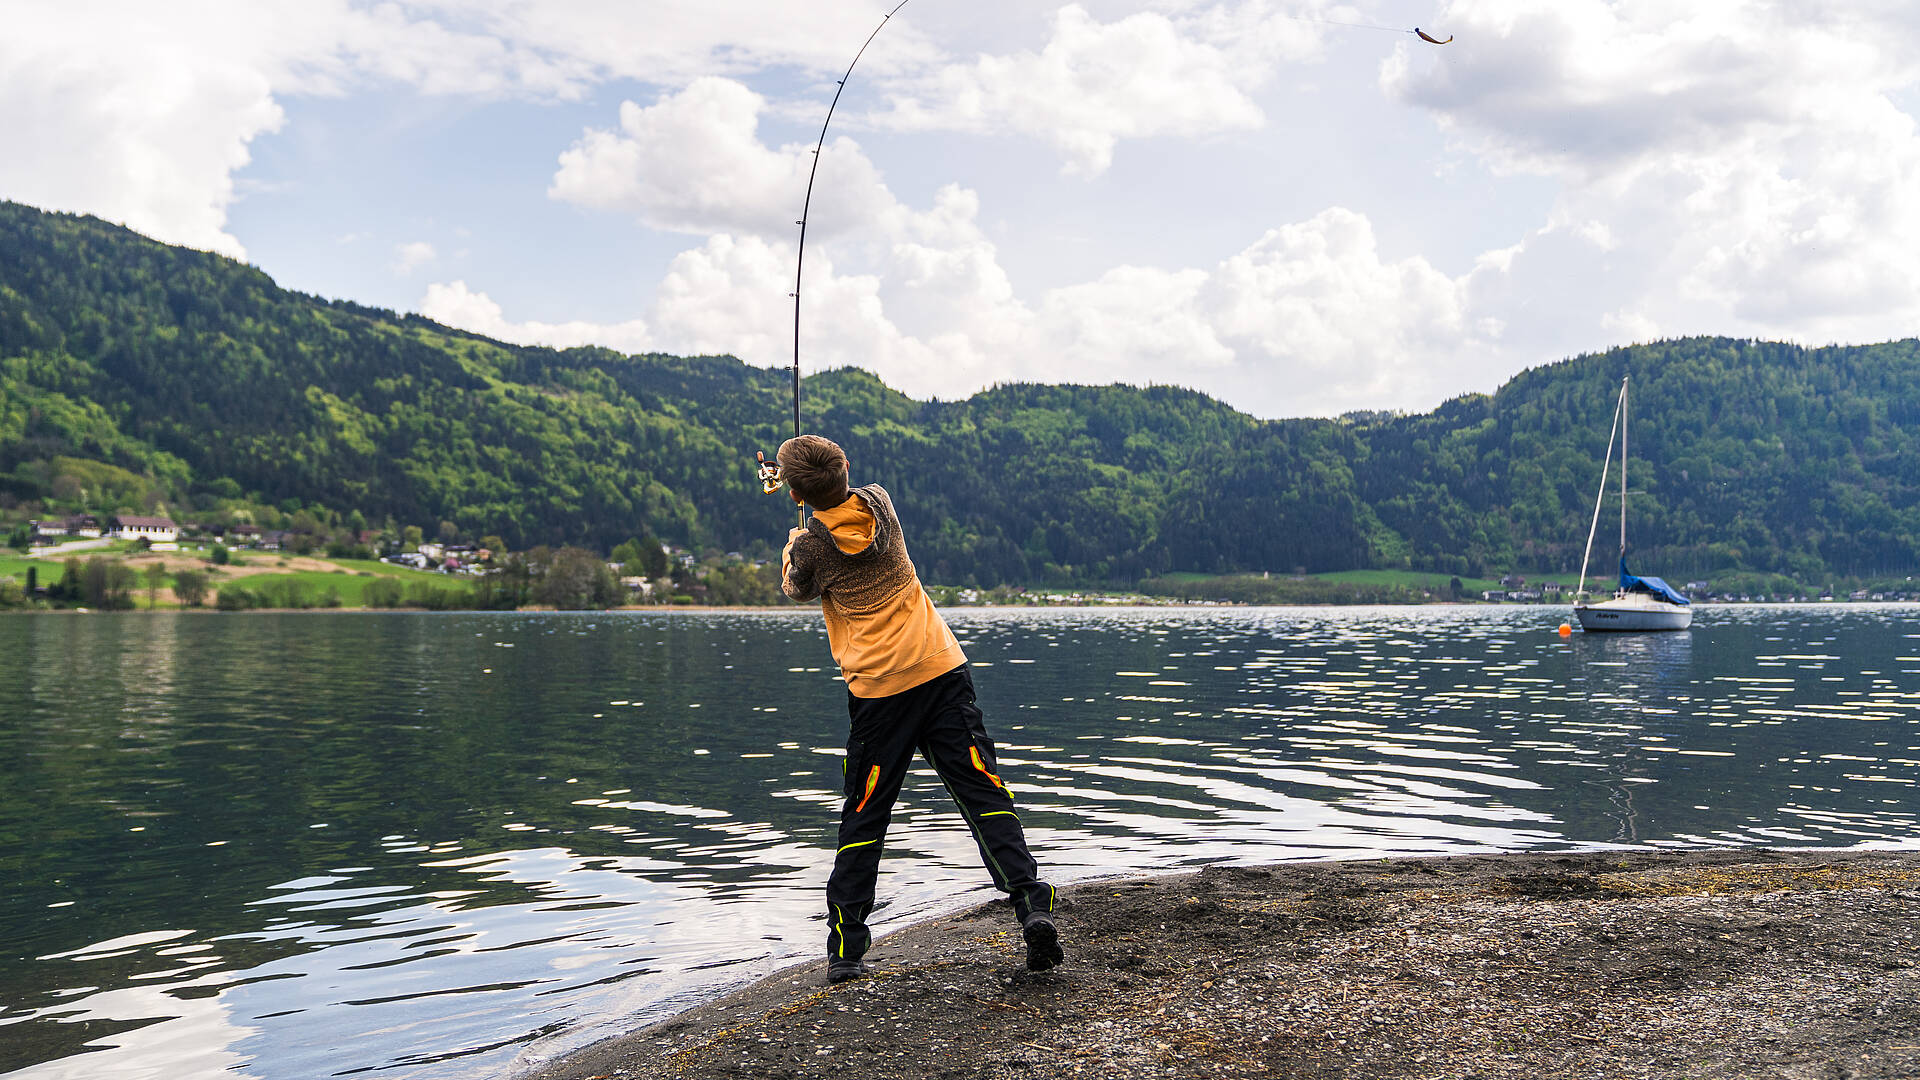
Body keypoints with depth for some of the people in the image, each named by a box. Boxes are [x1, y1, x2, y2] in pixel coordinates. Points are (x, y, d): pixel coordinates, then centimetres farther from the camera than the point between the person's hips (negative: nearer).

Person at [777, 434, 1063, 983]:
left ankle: (845, 948, 13)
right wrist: (829, 481, 45)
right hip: (942, 669, 3)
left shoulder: (812, 547, -7)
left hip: (878, 689, -3)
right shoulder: (877, 501, 2)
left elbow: (796, 589, 18)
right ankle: (1032, 910, -10)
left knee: (864, 816, 8)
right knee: (984, 794, 1)